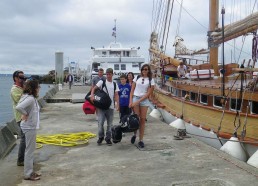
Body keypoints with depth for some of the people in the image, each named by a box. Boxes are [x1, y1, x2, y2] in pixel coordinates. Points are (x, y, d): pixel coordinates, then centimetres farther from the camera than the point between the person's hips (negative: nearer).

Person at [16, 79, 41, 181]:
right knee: (29, 150, 0)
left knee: (30, 150, 17)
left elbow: (20, 106, 23)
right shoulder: (30, 99, -22)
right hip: (29, 127, -10)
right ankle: (28, 174, 10)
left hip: (31, 126, 10)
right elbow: (18, 107, -36)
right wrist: (25, 114, -21)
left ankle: (29, 172, 28)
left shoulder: (31, 98, 7)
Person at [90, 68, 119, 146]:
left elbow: (116, 95, 5)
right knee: (100, 122, -3)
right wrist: (92, 95, -27)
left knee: (109, 124, 8)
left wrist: (118, 104, -7)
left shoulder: (115, 84, 8)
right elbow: (94, 88, -8)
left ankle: (108, 138, 19)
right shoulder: (102, 82, 0)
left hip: (111, 106, 2)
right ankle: (101, 137, 15)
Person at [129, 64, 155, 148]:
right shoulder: (137, 78, 8)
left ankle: (141, 140, 5)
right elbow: (132, 90, 7)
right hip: (135, 98, 1)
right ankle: (135, 134, 19)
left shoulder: (151, 80, 2)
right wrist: (130, 101, -6)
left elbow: (148, 94, -5)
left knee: (143, 119, -1)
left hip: (144, 100, 0)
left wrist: (138, 102, -12)